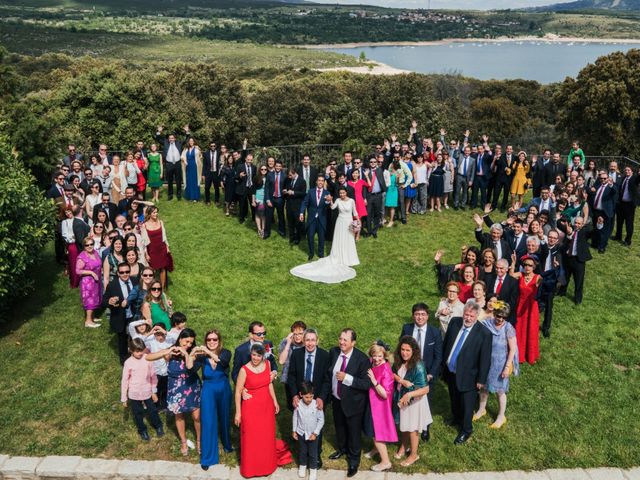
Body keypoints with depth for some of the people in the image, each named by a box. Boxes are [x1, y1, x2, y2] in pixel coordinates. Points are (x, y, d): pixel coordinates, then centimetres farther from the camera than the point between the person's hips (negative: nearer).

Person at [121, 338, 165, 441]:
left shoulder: (147, 359, -11)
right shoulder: (128, 363, -14)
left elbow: (153, 376, -1)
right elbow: (125, 381, -6)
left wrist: (154, 391, 4)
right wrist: (124, 398, -2)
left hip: (147, 392, 1)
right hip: (134, 394, -1)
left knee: (152, 411, 16)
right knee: (138, 414, 16)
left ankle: (158, 426, 43)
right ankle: (142, 431, 40)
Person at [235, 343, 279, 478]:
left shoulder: (267, 364, -5)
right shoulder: (244, 370, -19)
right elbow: (238, 391, -13)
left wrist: (275, 401, 9)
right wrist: (238, 412, -11)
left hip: (267, 406, 4)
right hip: (251, 407, -4)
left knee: (267, 437, 17)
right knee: (251, 438, 9)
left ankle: (266, 465, 38)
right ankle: (251, 468, 29)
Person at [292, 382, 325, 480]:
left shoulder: (317, 405, -23)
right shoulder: (298, 405, -18)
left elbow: (321, 420, -12)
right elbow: (295, 417, -1)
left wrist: (315, 433, -12)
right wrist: (294, 431, 5)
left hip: (313, 434, -2)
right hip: (301, 433, 2)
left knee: (313, 453, 14)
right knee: (302, 451, 22)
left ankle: (313, 468, 35)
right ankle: (302, 465, 45)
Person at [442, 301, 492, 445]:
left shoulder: (484, 333, -22)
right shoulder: (454, 322, -8)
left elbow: (485, 359, -15)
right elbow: (446, 343, 4)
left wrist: (481, 380, -10)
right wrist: (443, 363, 9)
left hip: (467, 376, -5)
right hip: (450, 372, 5)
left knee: (466, 405, 13)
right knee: (454, 400, 27)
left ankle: (466, 430, 37)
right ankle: (457, 419, 54)